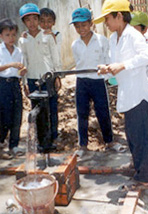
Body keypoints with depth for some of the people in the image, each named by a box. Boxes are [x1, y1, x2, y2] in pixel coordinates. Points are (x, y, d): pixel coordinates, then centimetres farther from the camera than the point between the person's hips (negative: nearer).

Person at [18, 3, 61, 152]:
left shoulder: (47, 37, 2)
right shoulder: (22, 41, 5)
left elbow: (55, 58, 6)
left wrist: (57, 77, 2)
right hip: (32, 79, 1)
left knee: (52, 109, 0)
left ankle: (51, 139, 12)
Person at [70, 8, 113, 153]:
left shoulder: (102, 40, -4)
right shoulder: (75, 45, 4)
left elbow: (108, 62, 1)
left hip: (99, 81, -2)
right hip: (81, 82, 2)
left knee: (103, 113, 5)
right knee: (82, 114, 6)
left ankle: (109, 141, 25)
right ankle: (83, 144, 19)